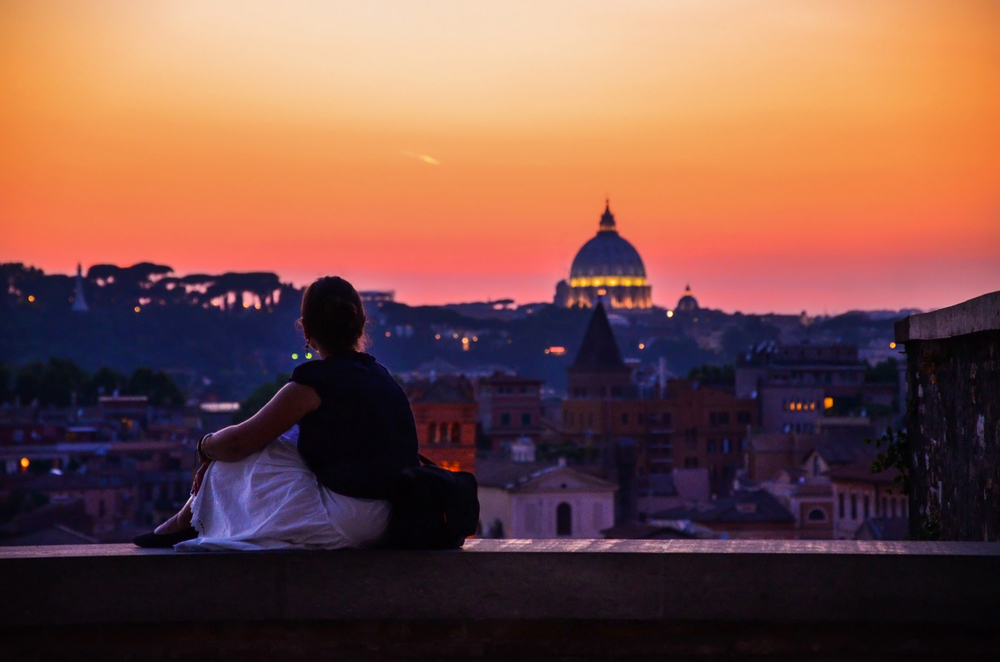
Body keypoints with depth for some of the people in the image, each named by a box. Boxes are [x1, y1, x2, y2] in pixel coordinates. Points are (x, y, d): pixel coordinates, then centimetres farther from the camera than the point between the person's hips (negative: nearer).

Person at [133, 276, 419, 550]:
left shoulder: (313, 382, -13)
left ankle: (183, 524, 28)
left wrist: (205, 445, 18)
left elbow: (237, 443, -8)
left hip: (340, 527, -8)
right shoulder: (381, 376, 12)